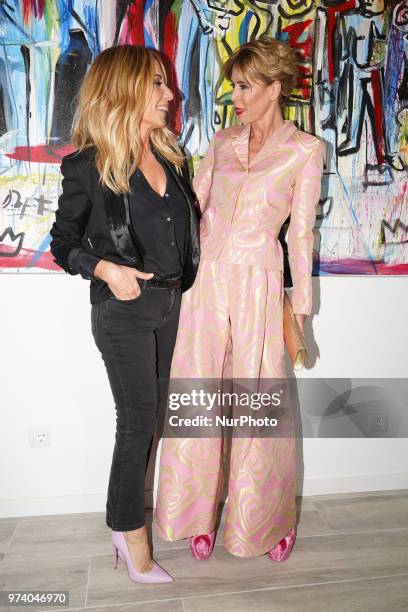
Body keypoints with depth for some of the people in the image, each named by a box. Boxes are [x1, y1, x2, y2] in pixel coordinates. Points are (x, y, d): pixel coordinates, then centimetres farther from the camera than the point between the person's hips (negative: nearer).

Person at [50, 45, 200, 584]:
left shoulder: (169, 156, 9)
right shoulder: (87, 166, -10)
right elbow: (64, 242, -5)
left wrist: (201, 210, 4)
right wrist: (106, 269, -19)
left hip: (170, 302, 7)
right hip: (124, 308, -6)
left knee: (145, 417, 14)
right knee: (138, 422, 2)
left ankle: (124, 523, 34)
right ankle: (133, 538, 23)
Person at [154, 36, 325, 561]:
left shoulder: (305, 150, 1)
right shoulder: (223, 140, 12)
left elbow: (301, 232, 0)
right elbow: (192, 205, 13)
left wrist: (300, 306, 0)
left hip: (259, 285, -3)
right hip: (205, 278, 4)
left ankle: (269, 521, 30)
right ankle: (200, 515, 30)